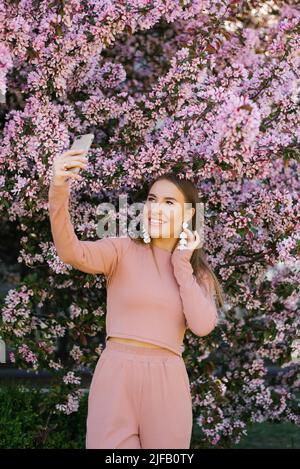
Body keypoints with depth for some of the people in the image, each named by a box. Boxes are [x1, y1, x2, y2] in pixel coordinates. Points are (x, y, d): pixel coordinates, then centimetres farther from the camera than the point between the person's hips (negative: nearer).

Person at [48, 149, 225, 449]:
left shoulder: (197, 271, 11)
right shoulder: (123, 251, 1)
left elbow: (202, 326, -6)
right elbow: (72, 252, -19)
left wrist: (182, 265, -2)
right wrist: (58, 190, -34)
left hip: (168, 382, 3)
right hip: (116, 376, -3)